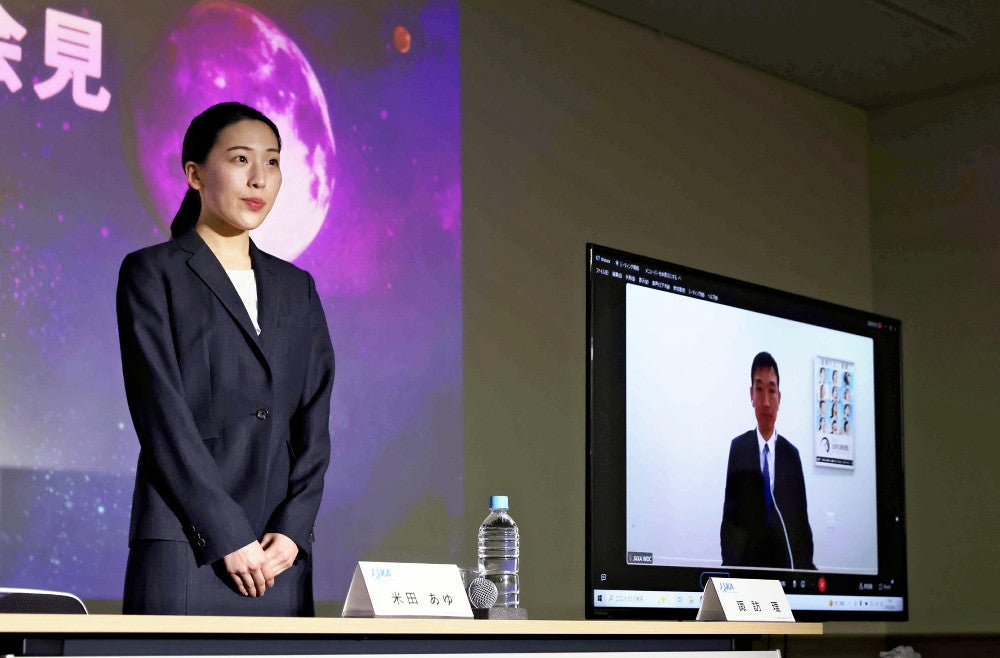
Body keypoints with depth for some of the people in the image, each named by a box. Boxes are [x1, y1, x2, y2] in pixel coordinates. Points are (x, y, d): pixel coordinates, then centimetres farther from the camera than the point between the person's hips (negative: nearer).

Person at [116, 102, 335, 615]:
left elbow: (313, 426, 11)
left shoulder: (296, 289, 17)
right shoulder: (152, 274, 3)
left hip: (281, 556, 4)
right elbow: (162, 418, -6)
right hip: (185, 549, -4)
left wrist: (291, 532, -4)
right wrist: (228, 536, -12)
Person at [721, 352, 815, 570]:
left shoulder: (792, 455, 6)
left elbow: (801, 519, 7)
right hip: (747, 562, -1)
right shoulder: (738, 448, 3)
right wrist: (730, 563, -13)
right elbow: (729, 514, 2)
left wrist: (805, 566, -7)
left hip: (785, 561, 1)